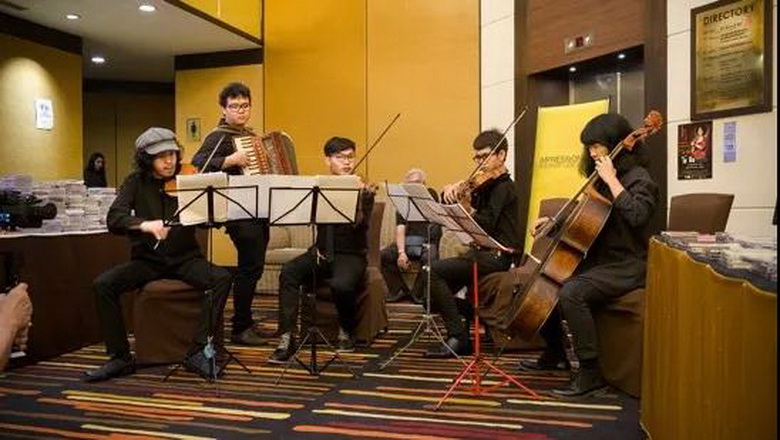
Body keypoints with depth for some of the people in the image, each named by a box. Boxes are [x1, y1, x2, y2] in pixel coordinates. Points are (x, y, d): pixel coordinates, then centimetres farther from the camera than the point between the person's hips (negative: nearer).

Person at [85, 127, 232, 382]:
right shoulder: (136, 183, 2)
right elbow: (114, 220, -12)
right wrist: (143, 224, -32)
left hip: (184, 258, -1)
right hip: (147, 260, 1)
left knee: (222, 278, -27)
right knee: (103, 284, -21)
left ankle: (196, 352, -20)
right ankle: (120, 358, -9)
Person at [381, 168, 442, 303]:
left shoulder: (431, 196, 7)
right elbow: (400, 228, -3)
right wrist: (401, 252, -18)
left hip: (427, 242, -2)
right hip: (407, 242, 2)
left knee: (430, 258, -35)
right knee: (382, 256, -22)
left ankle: (418, 292, -11)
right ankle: (399, 290, -4)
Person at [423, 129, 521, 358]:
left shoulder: (503, 186, -7)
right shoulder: (484, 187, 18)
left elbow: (487, 222, -22)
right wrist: (450, 193, -5)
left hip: (496, 256, -9)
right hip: (482, 253, 9)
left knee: (434, 271, -24)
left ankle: (458, 337, -17)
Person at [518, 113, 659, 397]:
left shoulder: (638, 178, -10)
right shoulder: (600, 178, 15)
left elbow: (637, 216, -30)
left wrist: (612, 180, -24)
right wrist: (554, 221, 12)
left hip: (626, 266, -9)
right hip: (598, 259, 9)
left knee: (571, 293, -32)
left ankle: (591, 372, -20)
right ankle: (555, 354, 22)